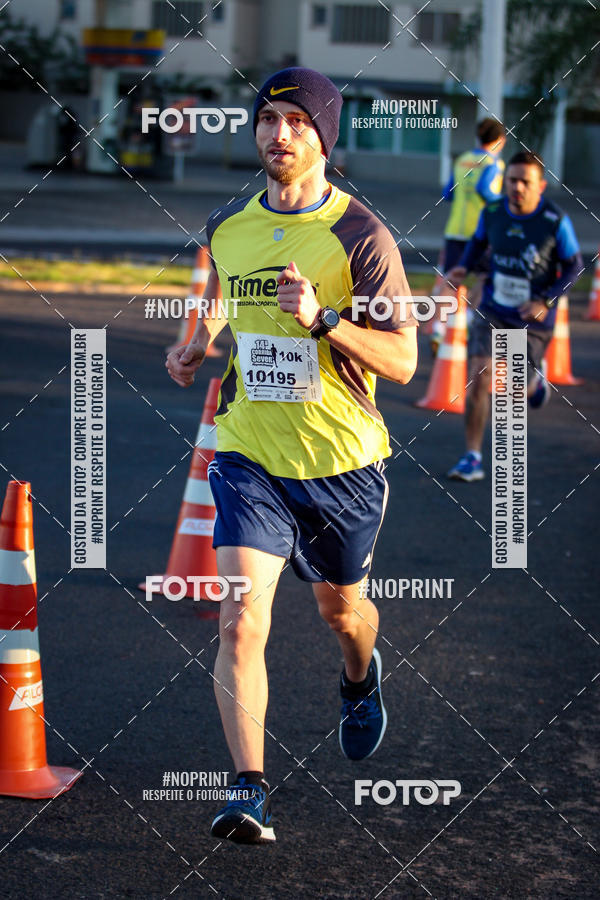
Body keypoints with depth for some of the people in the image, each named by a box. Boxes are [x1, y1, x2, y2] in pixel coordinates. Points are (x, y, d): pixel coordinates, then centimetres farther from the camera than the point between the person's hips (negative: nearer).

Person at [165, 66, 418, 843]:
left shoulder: (360, 236, -12)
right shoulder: (227, 226, 3)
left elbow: (402, 360, -14)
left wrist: (322, 319, -27)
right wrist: (201, 344, 7)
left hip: (341, 460, -2)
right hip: (248, 457, 2)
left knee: (341, 609, 20)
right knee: (240, 620, -16)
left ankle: (360, 679, 56)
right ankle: (249, 790, -15)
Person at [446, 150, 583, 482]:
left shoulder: (556, 221, -17)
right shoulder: (492, 212, -7)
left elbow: (574, 266, -6)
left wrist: (547, 303, -18)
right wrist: (463, 267, -6)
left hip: (533, 318, -2)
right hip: (493, 311, 2)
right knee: (479, 376, -14)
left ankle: (537, 379, 48)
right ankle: (472, 459, -5)